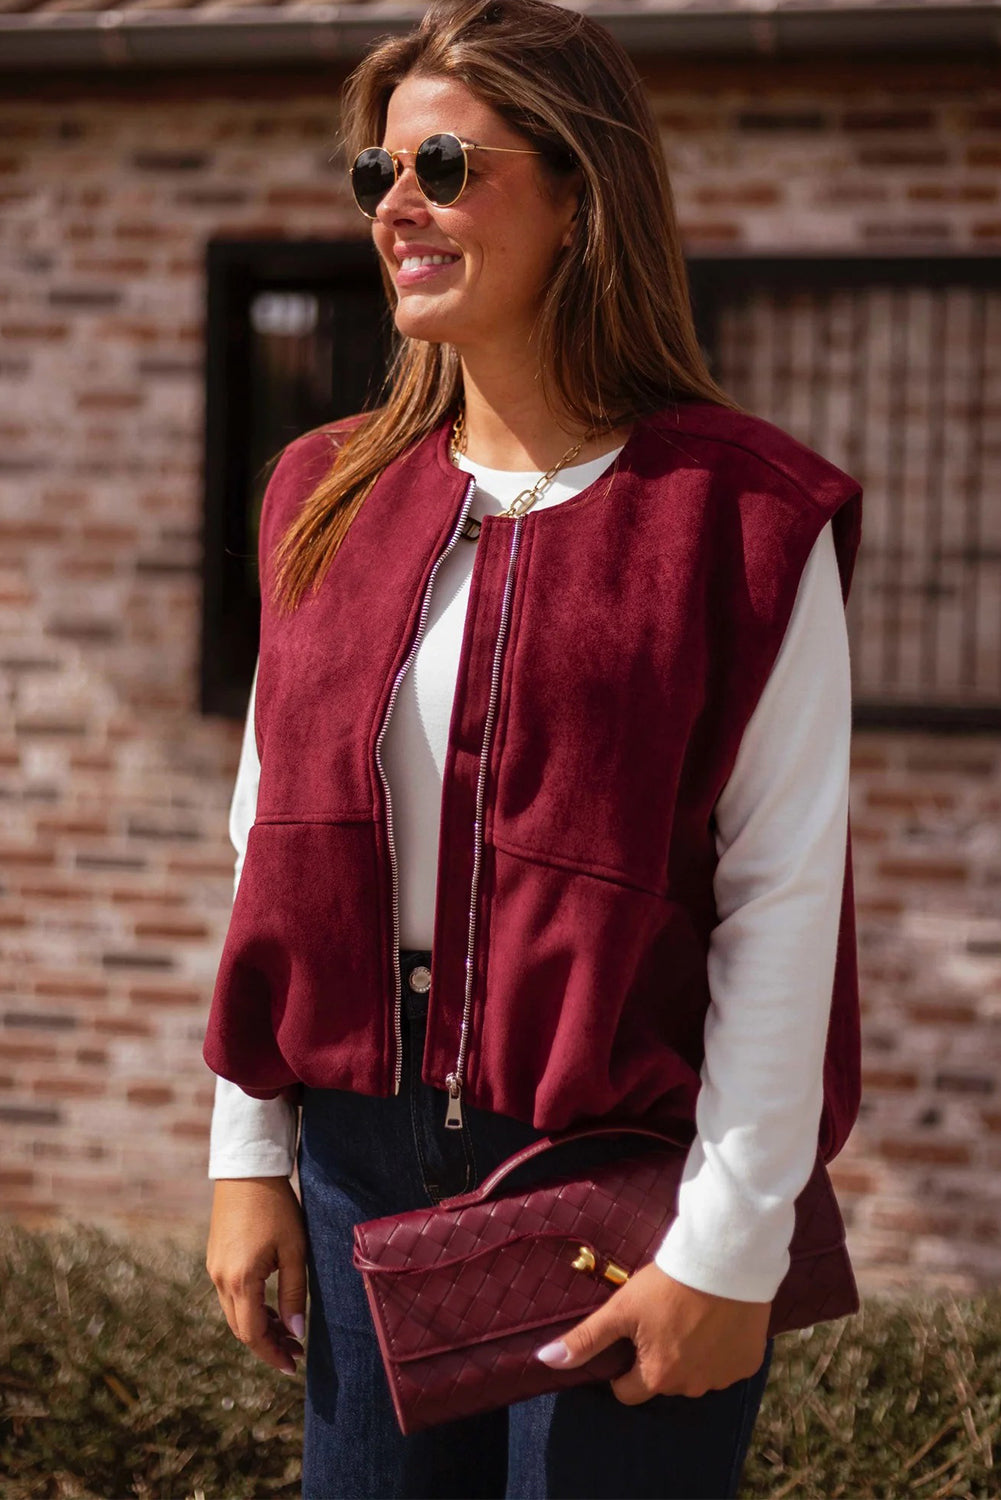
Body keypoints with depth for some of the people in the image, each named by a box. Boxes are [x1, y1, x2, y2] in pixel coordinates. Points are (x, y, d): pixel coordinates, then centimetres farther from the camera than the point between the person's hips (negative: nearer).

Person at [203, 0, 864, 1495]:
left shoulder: (740, 518, -8)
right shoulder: (331, 499, 8)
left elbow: (785, 897, -11)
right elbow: (271, 844, 11)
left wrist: (734, 1240, -13)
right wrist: (248, 1151, 7)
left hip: (624, 1153, -5)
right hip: (365, 1143, 5)